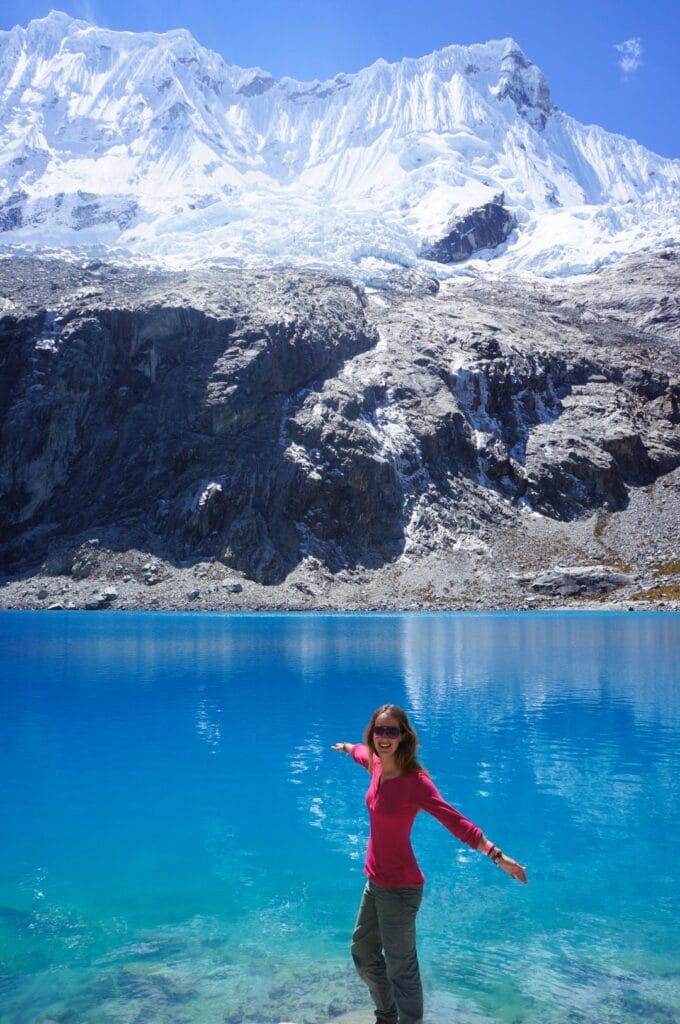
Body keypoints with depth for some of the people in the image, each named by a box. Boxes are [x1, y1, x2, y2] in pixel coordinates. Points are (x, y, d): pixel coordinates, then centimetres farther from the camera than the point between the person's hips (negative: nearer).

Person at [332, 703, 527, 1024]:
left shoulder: (414, 780, -23)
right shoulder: (377, 765, -3)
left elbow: (455, 820, -29)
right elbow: (362, 752, 22)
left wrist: (496, 855, -37)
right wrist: (346, 747, 44)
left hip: (399, 888, -8)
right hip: (375, 880, 9)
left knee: (401, 970, 0)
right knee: (363, 952, 24)